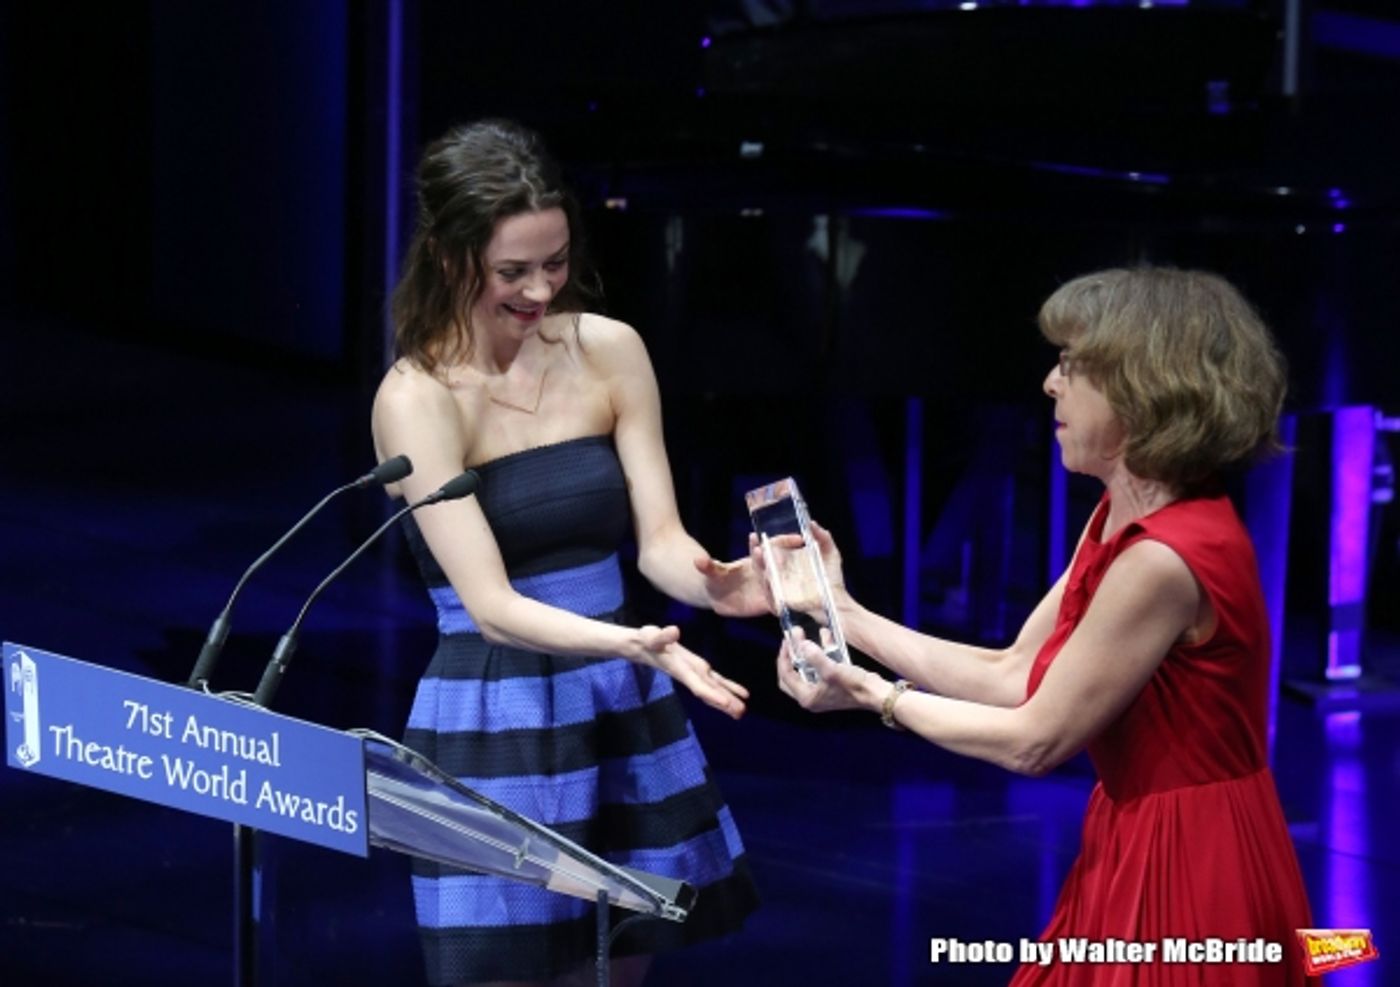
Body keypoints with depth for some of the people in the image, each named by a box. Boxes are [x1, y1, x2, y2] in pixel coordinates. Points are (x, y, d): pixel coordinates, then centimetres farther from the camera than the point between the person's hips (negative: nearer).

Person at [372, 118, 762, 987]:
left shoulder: (610, 352, -1)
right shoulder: (418, 398, -14)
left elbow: (659, 539, -3)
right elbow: (491, 606, -21)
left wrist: (714, 584, -26)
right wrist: (633, 643, -37)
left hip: (622, 716, 4)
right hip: (495, 727, -4)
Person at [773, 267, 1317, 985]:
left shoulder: (1166, 558, -24)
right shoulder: (1124, 520, 6)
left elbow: (1033, 741, -17)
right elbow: (1012, 677, 9)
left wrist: (877, 698, -7)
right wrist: (848, 615, 8)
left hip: (1186, 880, -9)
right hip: (1138, 855, 9)